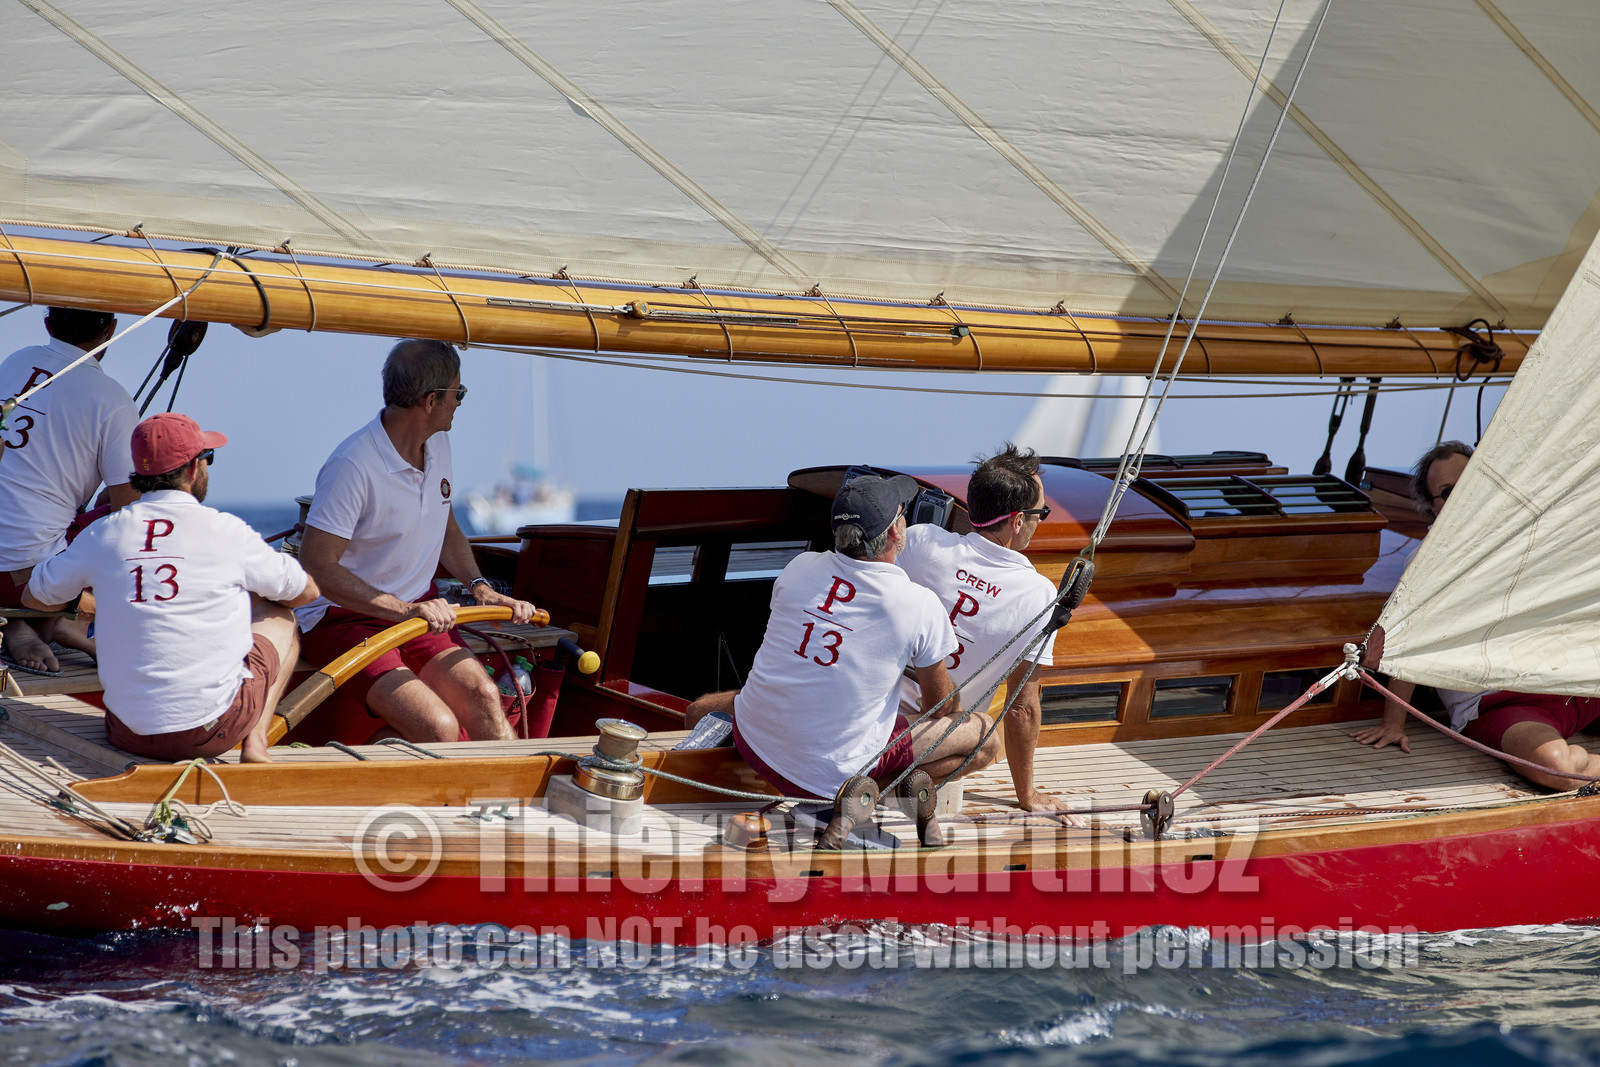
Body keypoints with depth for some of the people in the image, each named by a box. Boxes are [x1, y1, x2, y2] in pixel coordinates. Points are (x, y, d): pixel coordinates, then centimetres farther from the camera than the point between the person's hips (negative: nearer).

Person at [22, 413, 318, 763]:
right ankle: (255, 743, 11)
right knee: (279, 617, 21)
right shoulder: (227, 531, -6)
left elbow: (35, 597, 19)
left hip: (128, 735, 3)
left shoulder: (103, 534, 2)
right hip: (212, 731, -3)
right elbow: (306, 592, 11)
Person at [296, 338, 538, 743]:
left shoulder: (438, 443, 7)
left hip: (418, 611, 7)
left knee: (483, 696, -20)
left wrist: (480, 587, 5)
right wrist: (404, 610, -30)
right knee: (439, 728, -28)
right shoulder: (354, 466, -21)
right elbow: (315, 566, -23)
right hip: (343, 619, -7)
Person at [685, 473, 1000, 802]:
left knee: (698, 712, 39)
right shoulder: (921, 606, -12)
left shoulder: (800, 567, -1)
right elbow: (941, 703, 3)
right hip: (835, 771, -6)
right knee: (986, 736, 5)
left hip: (756, 746, 6)